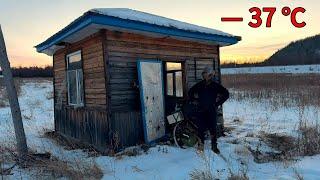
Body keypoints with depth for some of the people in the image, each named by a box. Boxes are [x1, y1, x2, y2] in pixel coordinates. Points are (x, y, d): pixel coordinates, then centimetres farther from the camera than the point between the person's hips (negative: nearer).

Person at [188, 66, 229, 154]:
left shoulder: (216, 85, -1)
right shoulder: (200, 85, 3)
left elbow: (226, 94, 6)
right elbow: (190, 92, 18)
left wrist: (218, 103, 1)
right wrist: (194, 101, 8)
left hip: (212, 111, -1)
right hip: (201, 110, 1)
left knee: (213, 128, 2)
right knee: (201, 128, 5)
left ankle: (214, 146, 16)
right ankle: (201, 144, 21)